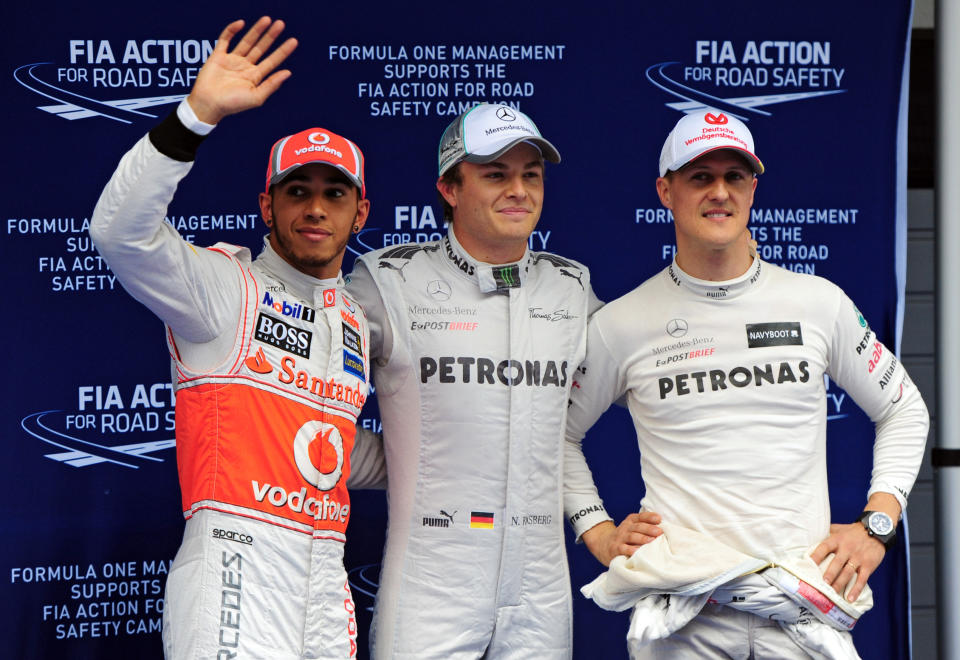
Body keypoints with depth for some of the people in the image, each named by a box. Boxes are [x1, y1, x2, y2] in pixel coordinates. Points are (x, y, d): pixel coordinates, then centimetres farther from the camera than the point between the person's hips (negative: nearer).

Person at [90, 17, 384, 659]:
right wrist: (197, 114, -30)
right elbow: (122, 231, -22)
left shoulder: (356, 323, 20)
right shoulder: (225, 286, -1)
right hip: (235, 568, -7)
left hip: (326, 590, 7)